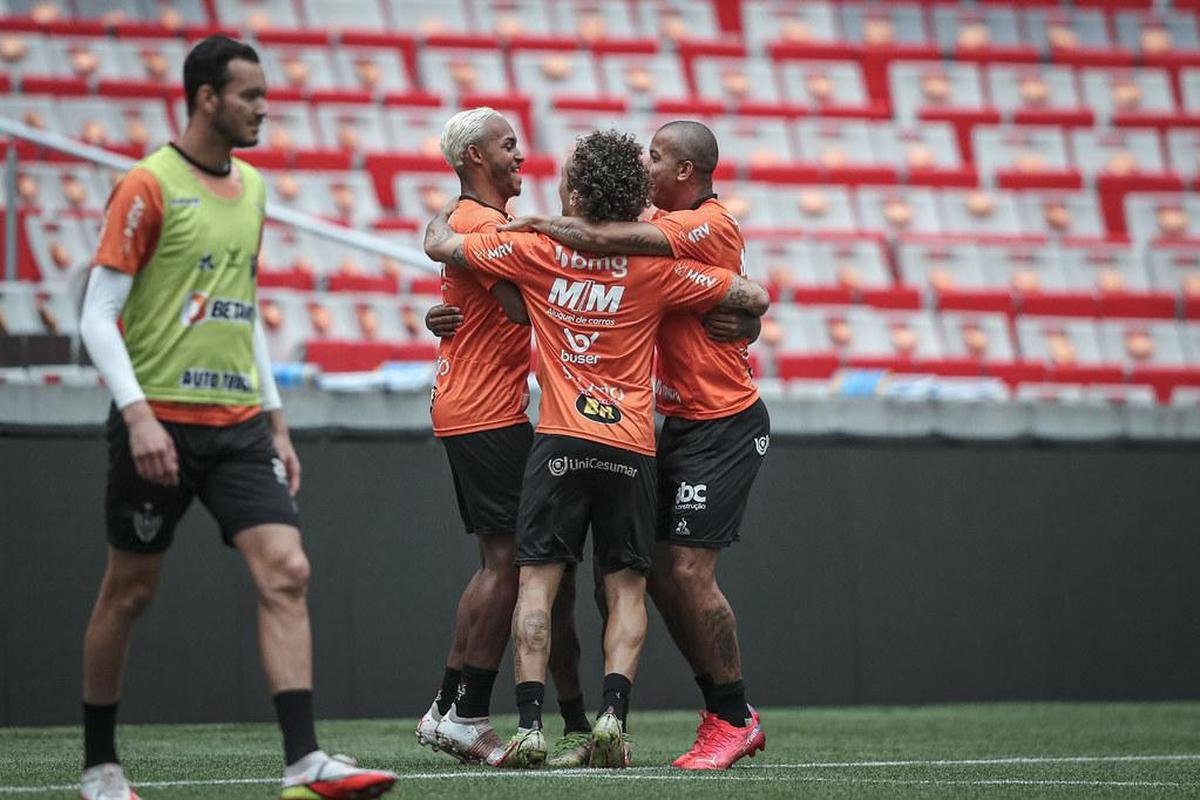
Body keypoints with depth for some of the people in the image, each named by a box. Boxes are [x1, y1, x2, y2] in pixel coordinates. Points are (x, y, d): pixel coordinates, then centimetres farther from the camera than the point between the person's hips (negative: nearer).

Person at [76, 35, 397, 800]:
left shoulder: (251, 189, 13)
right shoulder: (148, 187, -8)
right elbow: (98, 316, -11)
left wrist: (277, 421, 17)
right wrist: (138, 414, -21)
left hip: (239, 422, 6)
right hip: (161, 424, -6)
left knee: (287, 572, -10)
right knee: (130, 589, 5)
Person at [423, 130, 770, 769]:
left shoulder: (537, 251, 0)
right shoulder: (655, 266, 3)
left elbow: (439, 244, 6)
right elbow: (754, 298, 6)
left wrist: (450, 205, 28)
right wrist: (734, 326, 28)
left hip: (562, 441, -1)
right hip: (633, 447, 1)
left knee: (537, 582, 1)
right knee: (627, 590, 7)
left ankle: (529, 724, -9)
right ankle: (612, 713, -10)